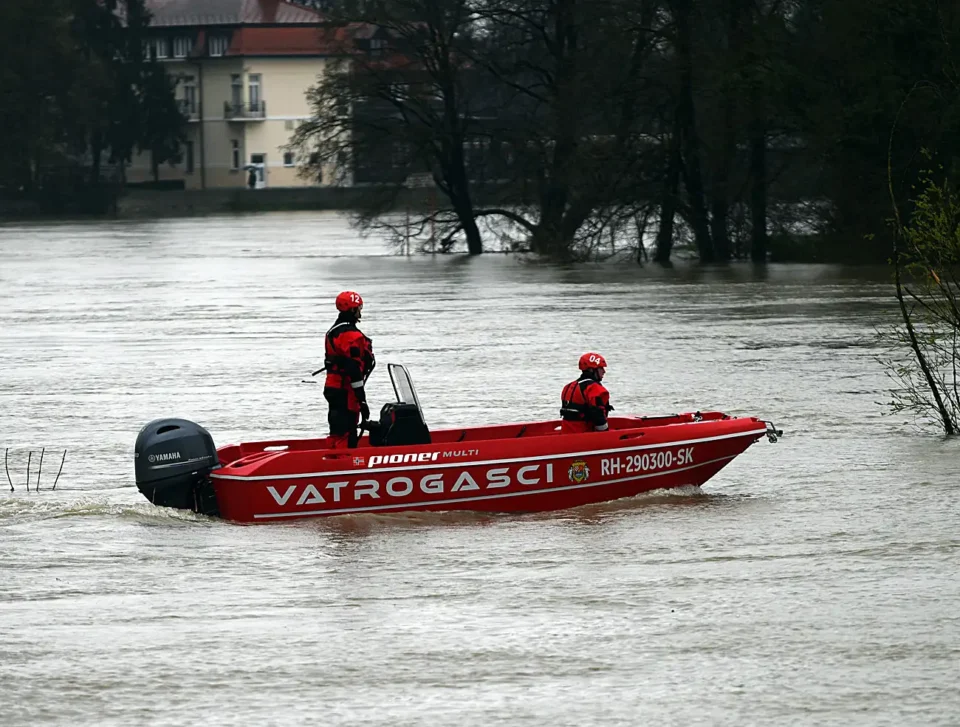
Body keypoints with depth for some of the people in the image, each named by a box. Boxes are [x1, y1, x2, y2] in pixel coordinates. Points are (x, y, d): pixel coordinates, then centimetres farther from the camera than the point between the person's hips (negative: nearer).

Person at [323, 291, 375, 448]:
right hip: (346, 392, -10)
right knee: (345, 436, -10)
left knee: (337, 433, 15)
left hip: (332, 387, 10)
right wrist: (362, 400, -19)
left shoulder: (333, 332, 16)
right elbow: (354, 369, -21)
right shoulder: (352, 335, -16)